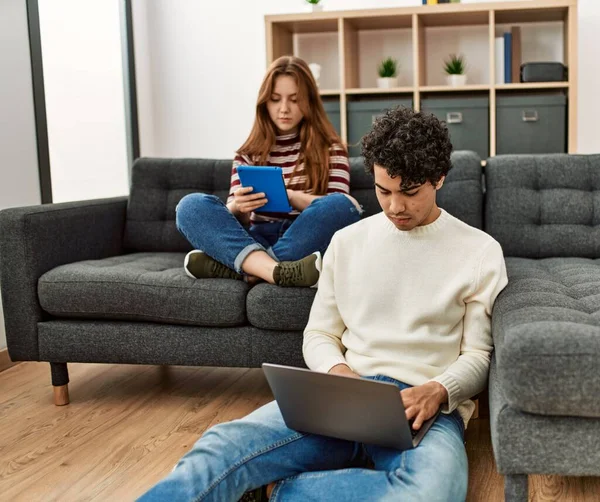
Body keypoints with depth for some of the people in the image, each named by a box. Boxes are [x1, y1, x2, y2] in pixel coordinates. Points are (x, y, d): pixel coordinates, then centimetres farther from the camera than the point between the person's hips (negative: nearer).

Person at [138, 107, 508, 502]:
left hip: (424, 407, -1)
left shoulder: (480, 251, 5)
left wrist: (437, 391, -16)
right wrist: (338, 372, -8)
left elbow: (478, 356, 5)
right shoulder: (348, 241, 13)